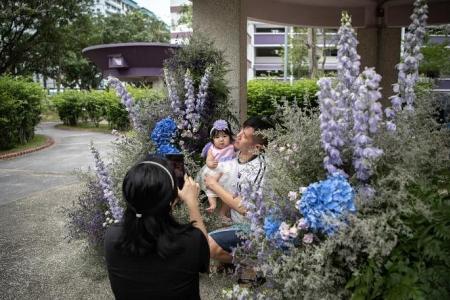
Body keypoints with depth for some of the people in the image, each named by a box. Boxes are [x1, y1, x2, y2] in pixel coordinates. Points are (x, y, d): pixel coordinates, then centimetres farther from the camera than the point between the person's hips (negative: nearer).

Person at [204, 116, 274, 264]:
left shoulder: (259, 169, -23)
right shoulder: (234, 159, -2)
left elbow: (244, 207, -23)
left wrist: (214, 185, -16)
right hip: (234, 221, 8)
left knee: (208, 244, -19)